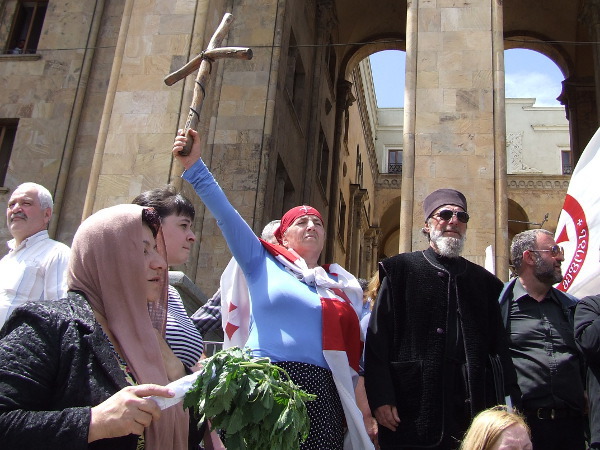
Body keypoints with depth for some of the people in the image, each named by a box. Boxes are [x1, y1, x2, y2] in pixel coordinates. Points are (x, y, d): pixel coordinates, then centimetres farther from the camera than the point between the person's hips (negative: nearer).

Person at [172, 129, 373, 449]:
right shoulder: (263, 264, 8)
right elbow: (226, 215, -2)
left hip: (320, 394, 3)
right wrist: (194, 166, -10)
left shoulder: (341, 285, 16)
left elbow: (354, 345, 16)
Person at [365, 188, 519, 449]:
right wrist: (380, 398, -10)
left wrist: (507, 404, 3)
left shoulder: (484, 281, 15)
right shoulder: (400, 271, 3)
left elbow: (499, 349, 12)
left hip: (470, 411, 3)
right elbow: (377, 339, -2)